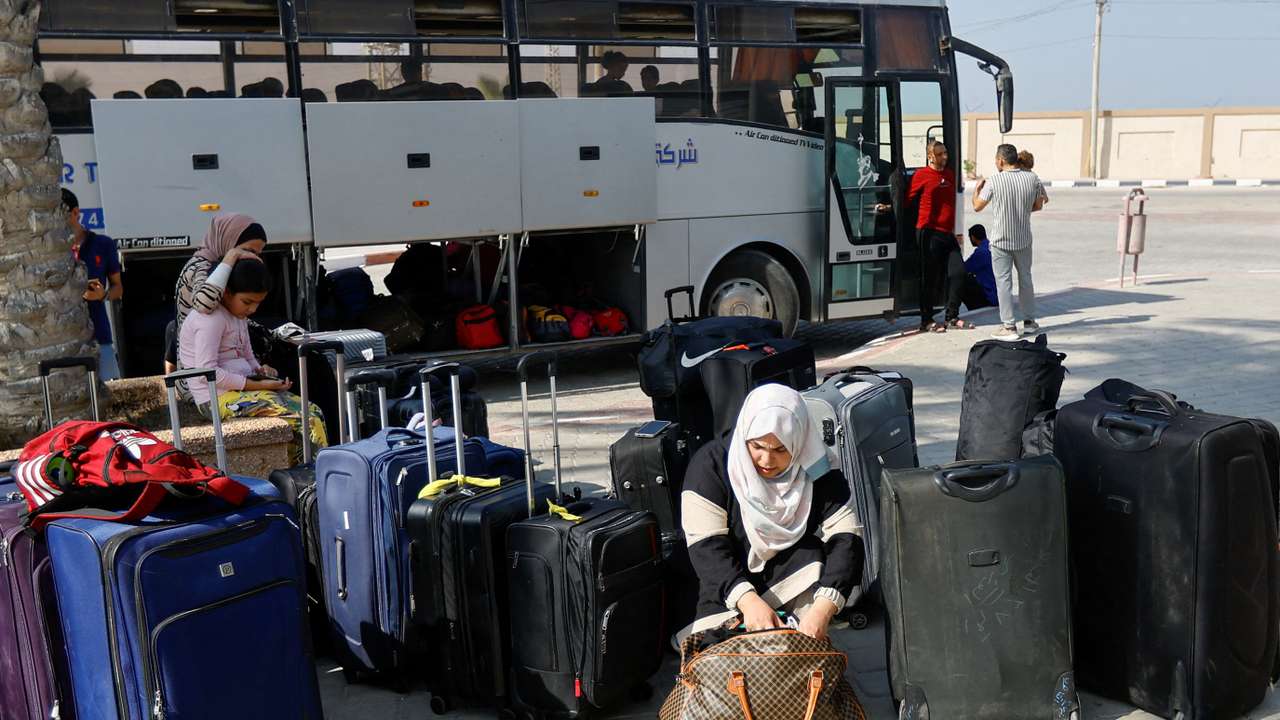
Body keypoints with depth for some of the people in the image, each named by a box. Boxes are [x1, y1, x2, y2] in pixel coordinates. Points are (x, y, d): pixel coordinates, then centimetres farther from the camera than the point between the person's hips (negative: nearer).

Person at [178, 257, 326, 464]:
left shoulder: (239, 315, 17)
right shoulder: (212, 318, -14)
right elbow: (206, 371, -20)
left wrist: (260, 370, 3)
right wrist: (257, 385, -20)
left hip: (241, 390, 10)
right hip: (219, 398, -9)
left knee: (312, 411, -8)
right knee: (303, 415, -23)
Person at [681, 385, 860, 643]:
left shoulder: (815, 470, -9)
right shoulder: (712, 463, -13)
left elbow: (845, 539, -17)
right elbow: (706, 545, -17)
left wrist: (823, 609, -34)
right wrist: (748, 600, -33)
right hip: (730, 587, -2)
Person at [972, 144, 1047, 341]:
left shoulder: (994, 182, -14)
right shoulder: (1032, 178, -3)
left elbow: (977, 206, -5)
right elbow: (1038, 206, 8)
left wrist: (978, 188, 12)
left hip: (1001, 241, -4)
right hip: (1024, 239, 4)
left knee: (1004, 282, 2)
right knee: (1025, 279, 18)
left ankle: (1009, 326, 2)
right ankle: (1029, 321, 28)